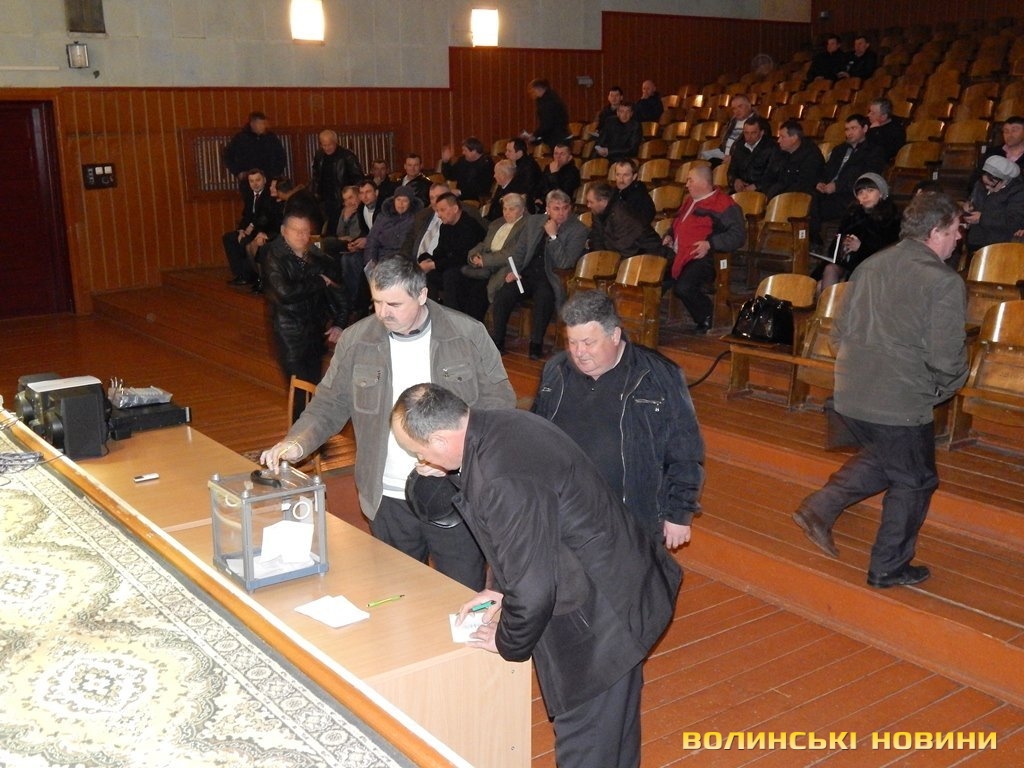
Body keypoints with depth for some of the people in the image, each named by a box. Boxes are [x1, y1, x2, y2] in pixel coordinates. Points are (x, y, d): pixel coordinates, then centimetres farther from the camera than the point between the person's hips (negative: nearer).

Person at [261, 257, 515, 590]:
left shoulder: (469, 334, -7)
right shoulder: (355, 341, -1)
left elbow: (499, 399, -3)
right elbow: (330, 403, 4)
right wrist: (297, 442, -15)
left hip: (455, 496, -2)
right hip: (388, 500, 2)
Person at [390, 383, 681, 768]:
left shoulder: (503, 479, -32)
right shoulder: (497, 426, -2)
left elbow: (533, 591, -27)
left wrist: (508, 643, -8)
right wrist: (505, 591, 11)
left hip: (603, 616, -9)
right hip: (612, 587, 9)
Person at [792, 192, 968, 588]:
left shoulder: (871, 265, 6)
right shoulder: (945, 282, -14)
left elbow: (838, 332, 11)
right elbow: (946, 358, -17)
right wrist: (947, 384, 4)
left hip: (849, 394, 7)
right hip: (901, 403, -6)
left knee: (880, 458, 30)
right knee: (913, 482, 14)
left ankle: (819, 508, 16)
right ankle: (888, 568, 25)